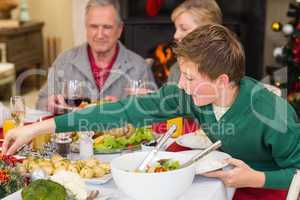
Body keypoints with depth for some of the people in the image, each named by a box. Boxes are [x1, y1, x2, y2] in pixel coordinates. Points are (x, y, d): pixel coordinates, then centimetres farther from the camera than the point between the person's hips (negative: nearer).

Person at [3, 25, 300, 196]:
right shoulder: (189, 94, -17)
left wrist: (258, 179, -33)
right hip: (220, 177, 5)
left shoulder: (273, 114, -30)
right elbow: (127, 110, -19)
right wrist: (39, 128, -21)